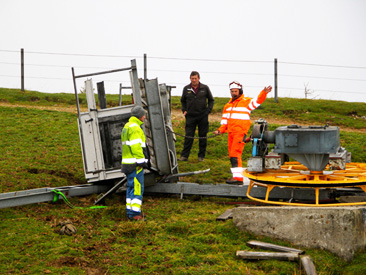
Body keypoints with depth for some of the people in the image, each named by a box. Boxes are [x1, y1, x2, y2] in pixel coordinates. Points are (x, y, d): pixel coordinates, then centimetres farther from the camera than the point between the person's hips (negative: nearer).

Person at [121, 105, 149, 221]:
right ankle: (135, 213, -9)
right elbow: (136, 146, -21)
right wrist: (142, 161, -19)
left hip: (127, 163, 10)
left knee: (131, 187, 14)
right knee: (137, 187, -8)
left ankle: (129, 211, 18)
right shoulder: (135, 128, -14)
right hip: (135, 164, -10)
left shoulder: (126, 127, 19)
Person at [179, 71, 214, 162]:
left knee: (203, 137, 4)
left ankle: (201, 156, 12)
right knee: (188, 136, -4)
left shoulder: (205, 88, 3)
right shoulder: (186, 89, 6)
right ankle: (184, 155, -1)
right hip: (190, 116, 0)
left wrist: (208, 110, 2)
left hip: (203, 116, 0)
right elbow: (183, 100, 20)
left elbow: (211, 100, 14)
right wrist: (184, 110, 7)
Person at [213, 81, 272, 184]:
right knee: (232, 155, 9)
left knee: (235, 154, -16)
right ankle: (236, 175, 16)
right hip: (231, 133, 8)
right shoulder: (228, 105, 21)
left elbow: (258, 101, -15)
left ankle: (238, 177, -19)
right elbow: (225, 120, 22)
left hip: (241, 132, -8)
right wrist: (220, 130, 8)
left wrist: (264, 93, -32)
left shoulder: (246, 102, 0)